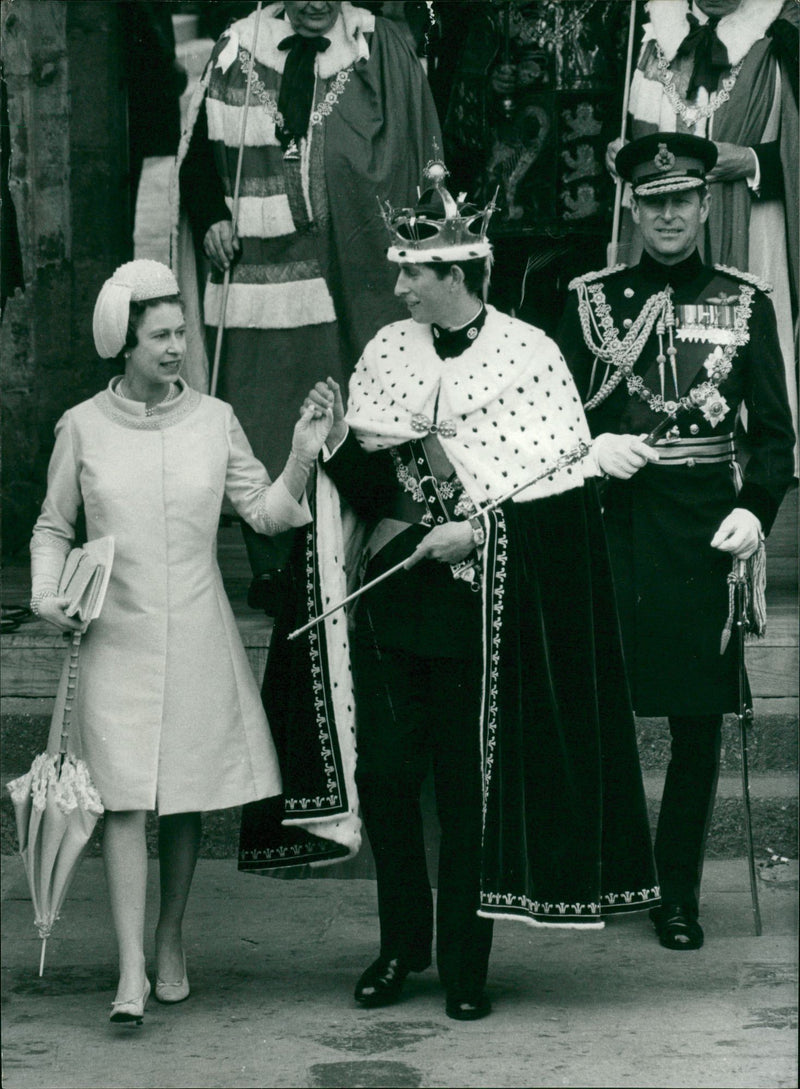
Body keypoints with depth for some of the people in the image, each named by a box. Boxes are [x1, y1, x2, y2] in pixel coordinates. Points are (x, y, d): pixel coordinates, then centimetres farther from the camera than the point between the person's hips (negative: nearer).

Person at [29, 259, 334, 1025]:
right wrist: (46, 593, -5)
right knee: (125, 799, -9)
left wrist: (301, 459, -12)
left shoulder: (213, 420, 4)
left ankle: (170, 942, 26)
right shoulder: (83, 427, 1)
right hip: (116, 637, -2)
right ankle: (130, 971, -9)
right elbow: (53, 527, 10)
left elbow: (265, 512, 3)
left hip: (196, 637, 2)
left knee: (186, 798, 8)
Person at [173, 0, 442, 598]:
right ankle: (271, 567, 14)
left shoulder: (381, 50, 2)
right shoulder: (237, 49, 7)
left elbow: (421, 152, 4)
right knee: (260, 421, 3)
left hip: (347, 273, -1)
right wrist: (211, 218, 1)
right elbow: (198, 151, 15)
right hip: (255, 272, 1)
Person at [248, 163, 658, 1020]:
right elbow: (366, 484, 8)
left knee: (470, 786, 2)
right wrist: (339, 438, -11)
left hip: (479, 603, -3)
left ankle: (463, 963, 15)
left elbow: (561, 490, -7)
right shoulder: (388, 350, 5)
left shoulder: (529, 356, -6)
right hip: (391, 591, 4)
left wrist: (478, 531, -16)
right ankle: (401, 943, 22)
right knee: (384, 772, 4)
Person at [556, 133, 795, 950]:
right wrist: (592, 448, -11)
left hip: (703, 535, 0)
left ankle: (678, 891, 14)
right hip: (610, 526, 0)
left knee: (698, 719, 3)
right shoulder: (591, 299, 8)